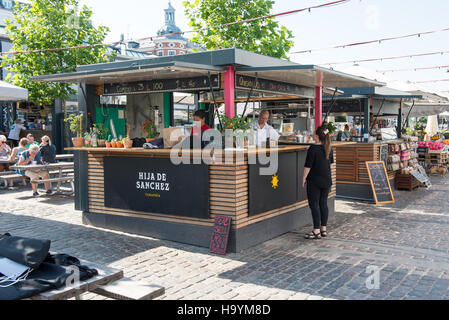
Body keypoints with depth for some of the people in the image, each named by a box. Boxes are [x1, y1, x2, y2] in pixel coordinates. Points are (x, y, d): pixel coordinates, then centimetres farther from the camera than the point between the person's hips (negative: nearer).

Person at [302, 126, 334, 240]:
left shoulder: (313, 149, -17)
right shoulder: (329, 149, 5)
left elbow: (308, 166, -16)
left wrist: (304, 178, -6)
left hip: (315, 181, -7)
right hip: (327, 181, 7)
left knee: (314, 204, -1)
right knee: (323, 203, 13)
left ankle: (317, 231, 0)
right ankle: (324, 229, 18)